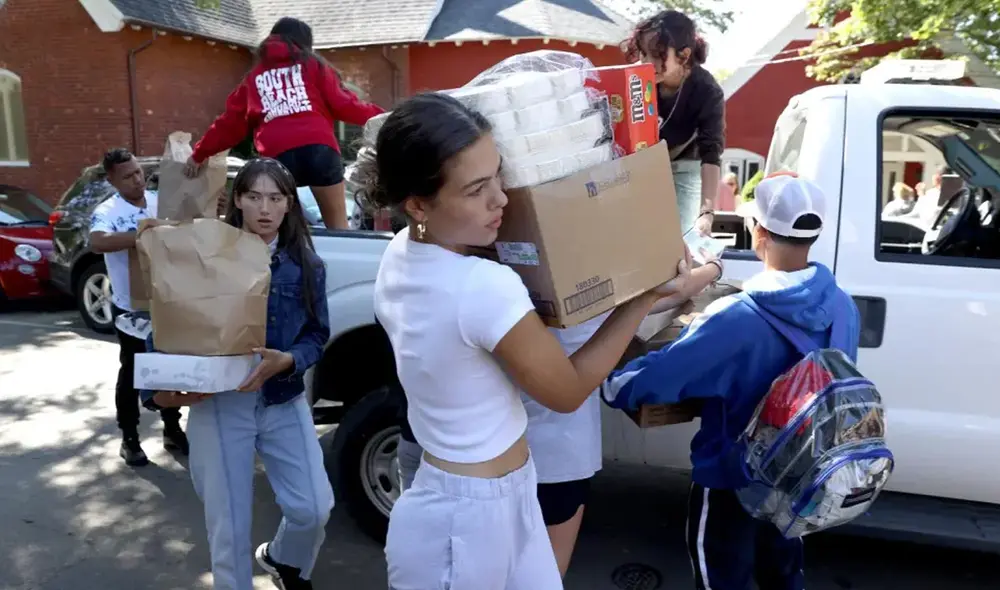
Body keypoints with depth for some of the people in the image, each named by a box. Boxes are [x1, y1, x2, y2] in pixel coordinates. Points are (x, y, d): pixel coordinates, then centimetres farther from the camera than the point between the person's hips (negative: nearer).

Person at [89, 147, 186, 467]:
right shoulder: (108, 212, -14)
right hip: (131, 308, -4)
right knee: (132, 373, 7)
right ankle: (129, 439, 21)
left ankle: (172, 430, 29)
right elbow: (97, 243, -35)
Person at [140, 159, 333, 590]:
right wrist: (157, 389, -20)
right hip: (217, 404, -2)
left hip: (285, 402, 2)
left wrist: (286, 360, -19)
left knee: (314, 507, 2)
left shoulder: (306, 265, 1)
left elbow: (318, 335, 2)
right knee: (229, 526, 4)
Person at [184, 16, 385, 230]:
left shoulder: (254, 76, 24)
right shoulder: (313, 64, 17)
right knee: (337, 224, 5)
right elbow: (341, 104, 8)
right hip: (318, 147, -2)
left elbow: (231, 122, 24)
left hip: (277, 154, 2)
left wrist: (200, 154, 34)